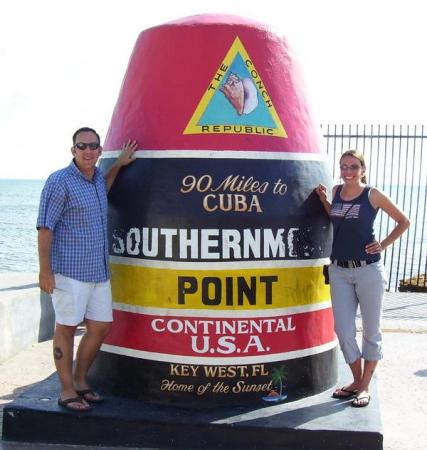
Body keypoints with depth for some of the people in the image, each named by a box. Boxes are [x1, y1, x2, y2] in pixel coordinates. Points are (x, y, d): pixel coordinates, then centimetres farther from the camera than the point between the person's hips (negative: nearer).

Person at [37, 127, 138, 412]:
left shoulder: (97, 176, 13)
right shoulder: (60, 181, -9)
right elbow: (45, 227, -12)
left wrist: (118, 165, 28)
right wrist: (45, 270, -16)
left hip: (99, 270, 8)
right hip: (70, 270, -8)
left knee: (101, 326, 10)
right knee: (67, 329, 1)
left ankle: (80, 382, 27)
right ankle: (67, 392, 13)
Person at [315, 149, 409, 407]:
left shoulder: (372, 195, -7)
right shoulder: (337, 192, 5)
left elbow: (404, 222, 2)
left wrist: (383, 245, -5)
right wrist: (323, 199, 10)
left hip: (368, 271, -4)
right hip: (339, 271, 5)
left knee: (371, 331, 8)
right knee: (343, 330, 7)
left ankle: (365, 387, 21)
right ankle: (356, 381, 26)